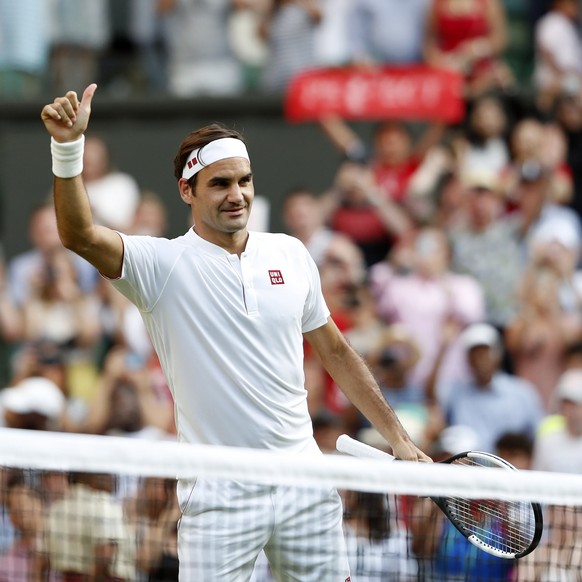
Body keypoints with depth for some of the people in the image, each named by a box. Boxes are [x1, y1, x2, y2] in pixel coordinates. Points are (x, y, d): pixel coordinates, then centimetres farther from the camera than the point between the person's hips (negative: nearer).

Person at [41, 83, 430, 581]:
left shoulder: (290, 254, 8)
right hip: (219, 498, -4)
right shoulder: (163, 265, -6)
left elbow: (336, 353, 17)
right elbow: (81, 236, -23)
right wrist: (68, 147, -38)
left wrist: (398, 437, 14)